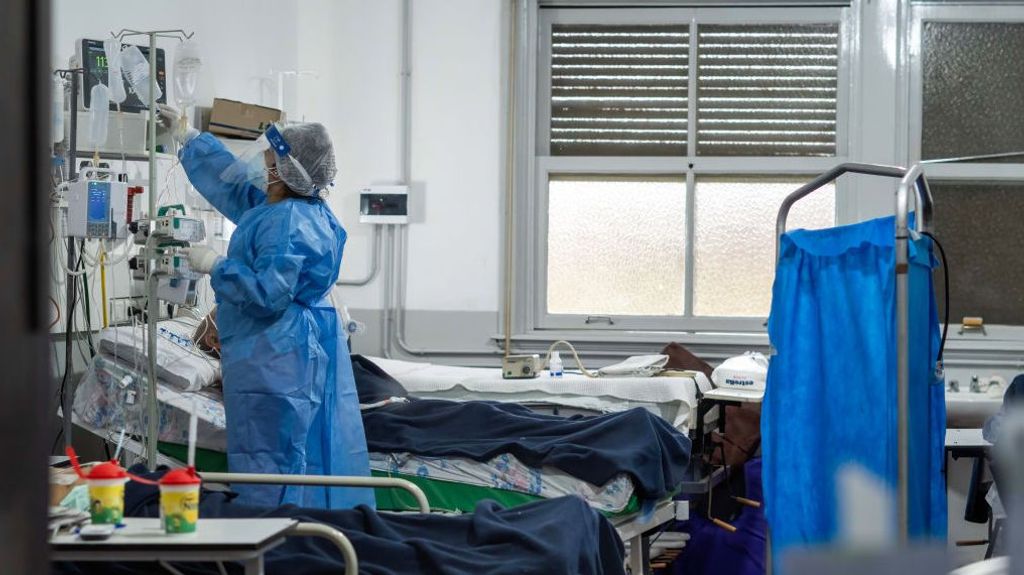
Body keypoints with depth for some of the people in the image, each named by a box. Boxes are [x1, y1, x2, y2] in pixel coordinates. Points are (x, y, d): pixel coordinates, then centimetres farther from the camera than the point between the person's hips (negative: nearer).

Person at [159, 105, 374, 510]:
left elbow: (268, 293, -25)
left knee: (273, 461, -9)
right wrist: (185, 136, 34)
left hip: (277, 362, -11)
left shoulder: (289, 223, -19)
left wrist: (215, 265, -15)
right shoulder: (270, 207, 13)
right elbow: (230, 179, 28)